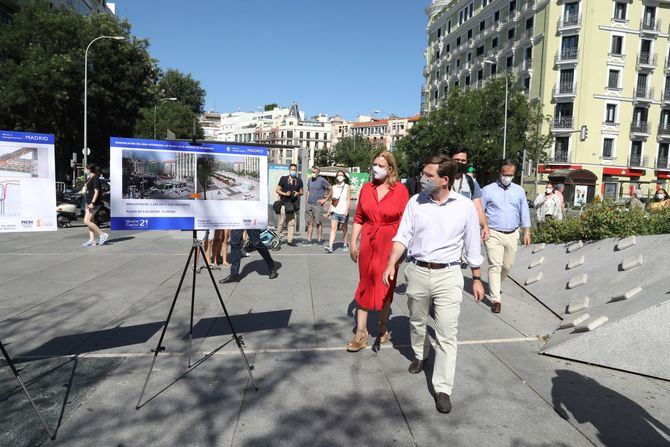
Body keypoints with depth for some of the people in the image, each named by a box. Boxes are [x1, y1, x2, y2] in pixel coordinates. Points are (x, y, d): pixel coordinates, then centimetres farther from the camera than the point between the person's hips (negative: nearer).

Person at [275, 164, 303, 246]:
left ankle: (289, 239, 8)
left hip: (293, 204, 3)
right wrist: (285, 194, -11)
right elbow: (277, 190, 5)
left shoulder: (299, 181, 12)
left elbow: (301, 192, 18)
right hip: (284, 203, -3)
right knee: (281, 222, -4)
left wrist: (298, 193, -5)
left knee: (292, 223, 2)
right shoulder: (283, 179, 4)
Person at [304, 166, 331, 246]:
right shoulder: (310, 180, 13)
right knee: (309, 222, 6)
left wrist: (325, 199, -6)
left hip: (317, 204, -6)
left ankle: (319, 239, 8)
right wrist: (306, 202, 15)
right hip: (309, 204, 6)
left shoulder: (322, 180, -6)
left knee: (318, 223, -2)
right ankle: (308, 240, 9)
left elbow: (330, 190, -4)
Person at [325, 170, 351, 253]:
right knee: (333, 228, -9)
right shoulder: (334, 187, 13)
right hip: (335, 211, 2)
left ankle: (345, 244, 26)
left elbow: (348, 199, -2)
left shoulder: (347, 187, 4)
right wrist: (330, 209, 9)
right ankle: (330, 246, -16)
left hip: (343, 212, -2)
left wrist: (347, 210, -12)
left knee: (344, 229, 9)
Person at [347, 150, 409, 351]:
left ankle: (383, 328, 31)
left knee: (386, 287, 10)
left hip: (389, 244, -2)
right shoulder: (366, 188, 3)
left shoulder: (400, 190, -7)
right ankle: (361, 333, 15)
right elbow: (358, 218, 7)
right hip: (367, 242, 3)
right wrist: (353, 241, 4)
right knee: (364, 285, 6)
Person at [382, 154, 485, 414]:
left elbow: (473, 246, 4)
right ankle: (420, 355, 50)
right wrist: (391, 264, -11)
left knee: (447, 334, -3)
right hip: (417, 271, 3)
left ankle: (443, 389, 9)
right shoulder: (415, 202, 0)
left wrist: (477, 279, 7)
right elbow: (402, 236, 1)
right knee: (417, 322, 20)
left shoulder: (465, 207, -4)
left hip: (448, 275, -2)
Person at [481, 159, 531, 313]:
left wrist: (527, 232, 7)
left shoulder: (519, 191, 10)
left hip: (512, 235, 4)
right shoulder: (488, 190, -1)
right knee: (495, 266, -9)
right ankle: (496, 299, -7)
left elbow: (524, 212, 13)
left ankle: (495, 285, 39)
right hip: (494, 234, -4)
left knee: (507, 265, 13)